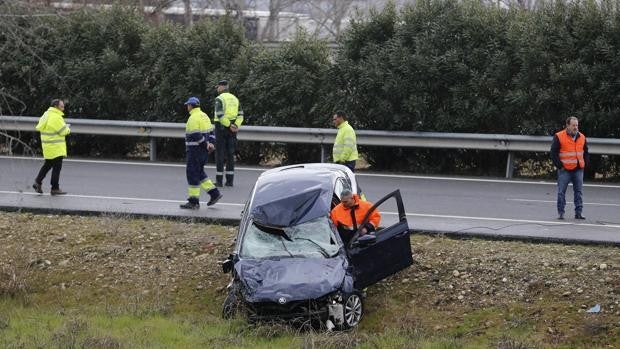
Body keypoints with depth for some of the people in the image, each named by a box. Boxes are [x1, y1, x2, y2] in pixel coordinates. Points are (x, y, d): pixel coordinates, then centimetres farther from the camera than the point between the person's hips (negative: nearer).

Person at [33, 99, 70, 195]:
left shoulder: (46, 114, 10)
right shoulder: (56, 117, -19)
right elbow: (63, 131, -18)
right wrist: (67, 128, 6)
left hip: (48, 146, 9)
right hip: (55, 147, -9)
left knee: (47, 165, 20)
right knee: (57, 167, -2)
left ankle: (38, 182, 19)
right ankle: (55, 188, 1)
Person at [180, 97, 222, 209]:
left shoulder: (193, 118, -16)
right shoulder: (204, 115, 13)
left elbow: (195, 136, -22)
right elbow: (211, 132, 14)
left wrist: (206, 144, -13)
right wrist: (211, 143, 4)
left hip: (195, 149, -9)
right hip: (203, 150, 9)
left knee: (192, 173, -3)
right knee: (199, 172, 18)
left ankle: (193, 202, 0)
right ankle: (214, 193, 12)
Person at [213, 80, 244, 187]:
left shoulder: (219, 99, -9)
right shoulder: (234, 98, 13)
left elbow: (220, 115, -20)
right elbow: (240, 115, 4)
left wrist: (229, 126, -16)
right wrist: (235, 126, -9)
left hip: (221, 127, -6)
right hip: (232, 130, 6)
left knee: (220, 154, -2)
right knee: (230, 154, 8)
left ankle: (219, 180, -2)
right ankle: (230, 180, 5)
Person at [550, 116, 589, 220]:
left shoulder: (582, 137, 10)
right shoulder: (559, 137, -4)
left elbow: (586, 152, 20)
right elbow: (554, 153, -4)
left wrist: (585, 164, 9)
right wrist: (560, 165, -9)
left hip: (578, 170, 4)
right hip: (565, 170, -4)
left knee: (579, 192, 3)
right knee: (561, 192, -1)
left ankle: (578, 213, 8)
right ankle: (560, 212, 7)